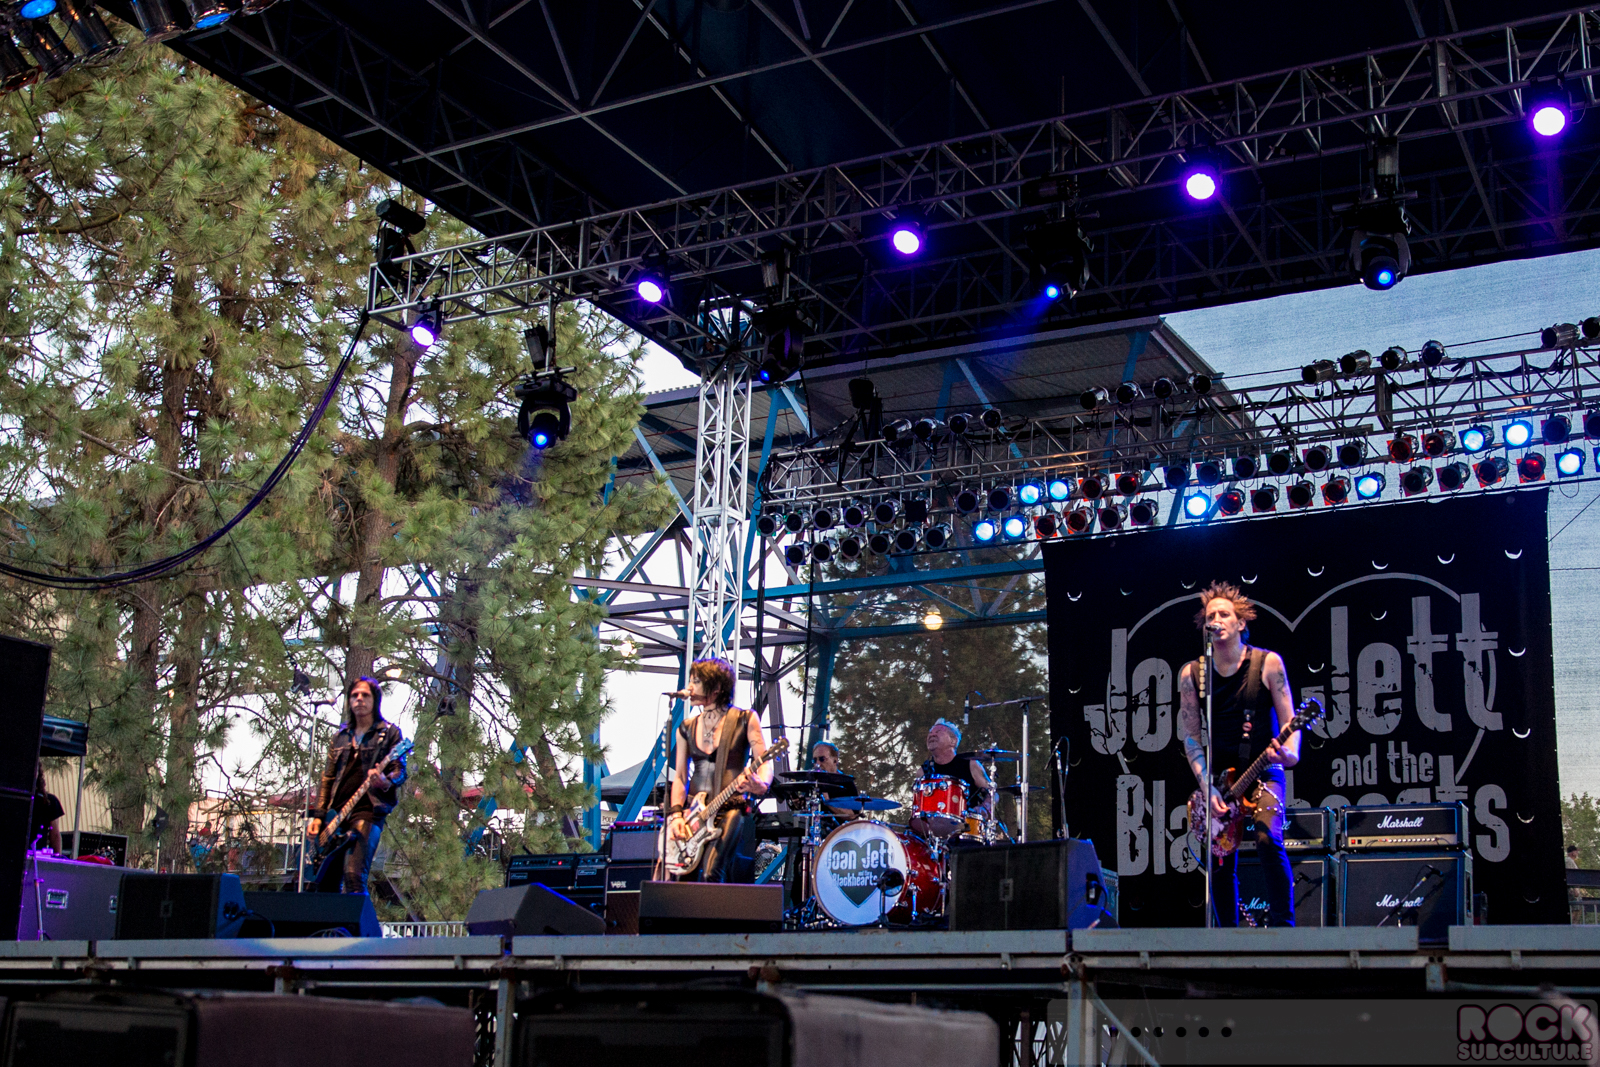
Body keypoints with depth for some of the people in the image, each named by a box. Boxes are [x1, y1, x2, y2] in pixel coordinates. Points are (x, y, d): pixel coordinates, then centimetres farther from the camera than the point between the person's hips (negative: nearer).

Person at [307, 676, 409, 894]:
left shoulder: (389, 733, 5)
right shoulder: (341, 736, 21)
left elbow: (400, 771, -2)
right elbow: (327, 778, 21)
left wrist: (385, 782, -25)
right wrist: (318, 815, 10)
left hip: (368, 810, -6)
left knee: (353, 876, -22)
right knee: (324, 880, 3)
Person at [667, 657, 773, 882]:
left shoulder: (744, 720, 1)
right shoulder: (687, 728, 14)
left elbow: (765, 762, -7)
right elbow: (680, 776, 13)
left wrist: (761, 784, -29)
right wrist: (676, 814, -2)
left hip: (729, 808, -4)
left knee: (710, 874, -25)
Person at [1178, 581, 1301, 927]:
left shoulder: (1268, 663, -3)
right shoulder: (1192, 674, 0)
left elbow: (1289, 720, -3)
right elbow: (1190, 736, 1)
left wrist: (1290, 753, -24)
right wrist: (1207, 786, -10)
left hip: (1264, 772, -2)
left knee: (1268, 839, -25)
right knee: (1220, 865, 0)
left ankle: (1283, 927, -16)